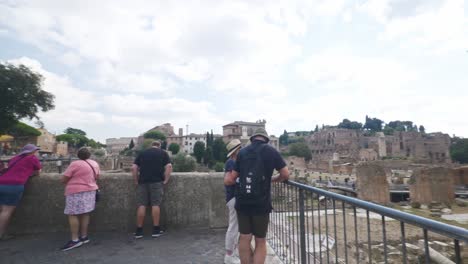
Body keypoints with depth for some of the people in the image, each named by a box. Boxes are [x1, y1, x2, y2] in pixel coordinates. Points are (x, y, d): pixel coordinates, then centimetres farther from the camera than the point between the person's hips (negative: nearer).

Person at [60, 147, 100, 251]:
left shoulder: (75, 164, -11)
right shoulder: (94, 164, 8)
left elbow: (63, 179, -7)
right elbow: (97, 176, 20)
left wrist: (73, 179, 12)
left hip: (76, 192, -7)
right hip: (90, 191, 7)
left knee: (73, 214, -3)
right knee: (85, 214, 11)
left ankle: (75, 239, -4)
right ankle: (84, 236, 17)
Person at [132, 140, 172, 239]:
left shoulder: (142, 153, 16)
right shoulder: (163, 153, 10)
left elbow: (134, 168, 6)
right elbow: (169, 166, -4)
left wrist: (136, 181, 9)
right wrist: (166, 180, -2)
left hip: (143, 182, 2)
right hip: (157, 182, -2)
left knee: (141, 205, 5)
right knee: (155, 205, 2)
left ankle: (139, 231, 10)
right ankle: (156, 230, 6)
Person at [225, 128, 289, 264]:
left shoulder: (242, 152, 5)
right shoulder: (271, 151, -2)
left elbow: (232, 178, 8)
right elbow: (286, 175, 0)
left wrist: (228, 180, 29)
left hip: (242, 202, 2)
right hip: (261, 203, -2)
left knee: (244, 238, 14)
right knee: (260, 241, 12)